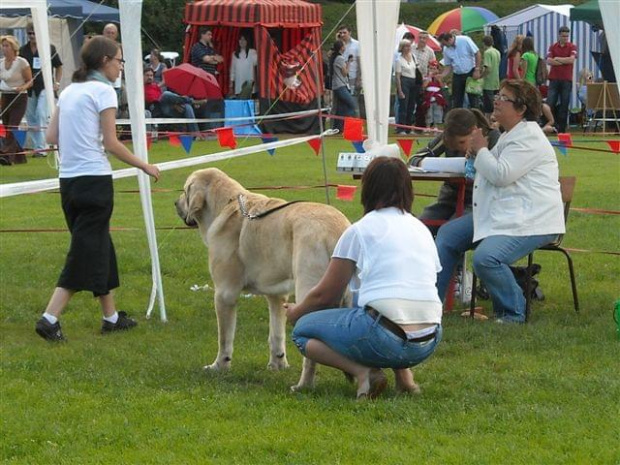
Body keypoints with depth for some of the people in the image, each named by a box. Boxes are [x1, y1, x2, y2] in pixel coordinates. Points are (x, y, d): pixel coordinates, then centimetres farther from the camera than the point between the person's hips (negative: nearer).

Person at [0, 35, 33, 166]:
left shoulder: (22, 62, -10)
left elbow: (30, 81, -5)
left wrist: (23, 87, -25)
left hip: (19, 98, -6)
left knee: (12, 128, -16)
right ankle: (19, 157, 15)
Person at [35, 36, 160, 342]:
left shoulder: (70, 91, 13)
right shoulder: (103, 91, -8)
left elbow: (51, 137, 9)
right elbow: (111, 143, -11)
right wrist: (144, 166, -2)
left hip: (68, 178, 8)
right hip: (94, 178, -8)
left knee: (98, 249, 17)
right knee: (87, 251, -4)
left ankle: (111, 317, 25)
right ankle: (50, 319, -12)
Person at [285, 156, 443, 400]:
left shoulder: (360, 230, 2)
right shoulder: (422, 229, 18)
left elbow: (325, 295, 8)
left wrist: (295, 312, 29)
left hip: (385, 338, -6)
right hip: (429, 342, 6)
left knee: (302, 332, 15)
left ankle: (362, 371, -8)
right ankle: (403, 373, 16)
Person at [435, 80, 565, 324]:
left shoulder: (529, 138, -16)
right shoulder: (509, 135, 17)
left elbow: (501, 174, -23)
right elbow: (493, 170, 28)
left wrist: (481, 150, -6)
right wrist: (478, 153, 7)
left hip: (529, 220, -11)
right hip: (499, 213, 11)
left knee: (485, 258, -31)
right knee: (448, 234, 9)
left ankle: (513, 314, -11)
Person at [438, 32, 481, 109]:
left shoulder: (464, 40, -15)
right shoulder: (446, 50, 0)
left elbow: (477, 53, -11)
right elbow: (448, 66, 7)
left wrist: (477, 70, -13)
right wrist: (441, 76, -10)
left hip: (470, 73, -4)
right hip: (457, 75, 4)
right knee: (456, 100, 4)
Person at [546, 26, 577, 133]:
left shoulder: (572, 47, 5)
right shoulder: (553, 47, 8)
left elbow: (571, 59, -11)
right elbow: (549, 61, -5)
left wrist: (557, 59, -5)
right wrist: (564, 61, -8)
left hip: (566, 80, -1)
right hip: (554, 79, 1)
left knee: (564, 105, 1)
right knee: (550, 103, -5)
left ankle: (562, 128, 6)